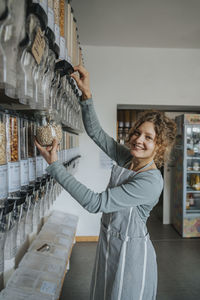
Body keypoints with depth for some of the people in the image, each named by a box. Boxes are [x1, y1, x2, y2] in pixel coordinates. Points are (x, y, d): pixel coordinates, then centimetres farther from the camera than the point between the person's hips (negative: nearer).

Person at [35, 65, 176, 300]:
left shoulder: (152, 181, -28)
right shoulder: (126, 158, -6)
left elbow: (96, 203, -32)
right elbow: (95, 132, -4)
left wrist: (54, 165, -31)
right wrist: (87, 94, -17)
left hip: (131, 251, -7)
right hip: (107, 244, 7)